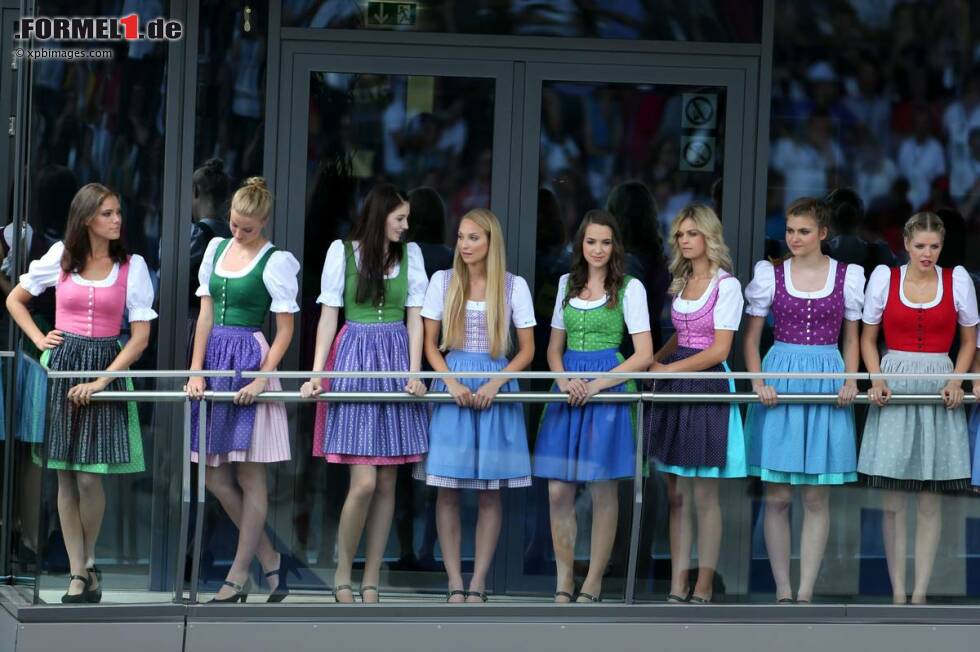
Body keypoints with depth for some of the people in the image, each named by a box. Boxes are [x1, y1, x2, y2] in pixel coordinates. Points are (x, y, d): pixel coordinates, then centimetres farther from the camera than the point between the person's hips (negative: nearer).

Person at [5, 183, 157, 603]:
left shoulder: (132, 266, 0)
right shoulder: (60, 258, 5)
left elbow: (140, 336, -2)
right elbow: (15, 299, 18)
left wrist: (101, 380, -10)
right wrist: (40, 339, 5)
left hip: (107, 366, -1)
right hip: (62, 365, 1)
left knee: (89, 477, -8)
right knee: (66, 477, 0)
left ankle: (89, 563, 14)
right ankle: (78, 573, 5)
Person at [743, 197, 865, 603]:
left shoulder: (847, 277, 5)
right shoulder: (771, 276, 4)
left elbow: (852, 338, 12)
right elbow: (751, 338, 7)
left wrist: (851, 380, -5)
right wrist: (758, 381, -8)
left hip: (827, 384, 0)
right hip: (780, 381, 0)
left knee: (817, 498, 1)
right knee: (777, 497, 0)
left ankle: (805, 592, 5)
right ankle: (782, 590, 7)